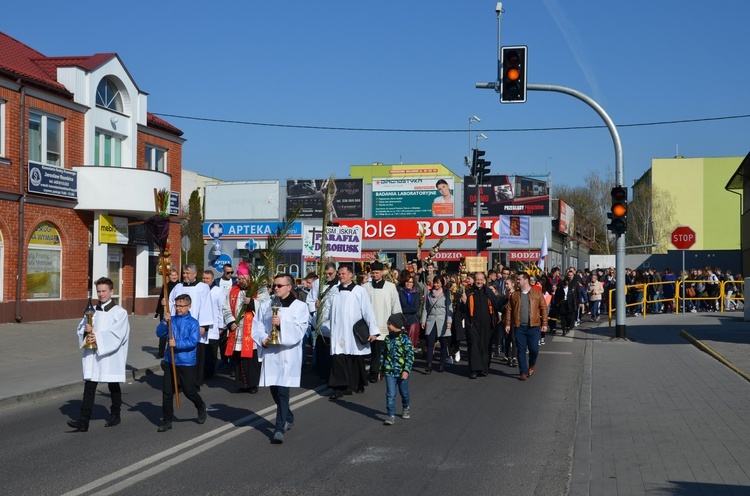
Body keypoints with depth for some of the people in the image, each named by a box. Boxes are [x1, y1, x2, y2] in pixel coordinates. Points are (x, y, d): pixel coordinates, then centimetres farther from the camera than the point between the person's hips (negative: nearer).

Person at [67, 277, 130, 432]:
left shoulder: (120, 312, -4)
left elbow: (117, 333, -15)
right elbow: (81, 327, 10)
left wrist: (98, 337, -22)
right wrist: (86, 329, -12)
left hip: (111, 356, -4)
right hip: (92, 356, 4)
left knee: (113, 386, 10)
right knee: (89, 386, -4)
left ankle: (115, 415, 27)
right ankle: (84, 421, -9)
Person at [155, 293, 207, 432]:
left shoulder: (192, 322, -8)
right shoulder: (172, 320, 3)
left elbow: (193, 341, -17)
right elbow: (160, 333, -4)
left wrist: (177, 344, -25)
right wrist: (165, 322, -19)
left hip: (187, 363, -4)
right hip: (170, 361, 4)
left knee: (189, 391, 6)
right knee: (167, 392, 3)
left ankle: (201, 408, 36)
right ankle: (167, 421, 14)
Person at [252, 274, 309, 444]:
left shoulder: (300, 307, 0)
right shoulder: (266, 305, 12)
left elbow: (299, 330, -9)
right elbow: (256, 325, 11)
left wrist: (281, 324, -23)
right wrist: (263, 338, -8)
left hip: (288, 354, -5)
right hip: (269, 353, 5)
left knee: (283, 391, -12)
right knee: (274, 389, 13)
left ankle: (280, 428, -11)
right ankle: (288, 418, 35)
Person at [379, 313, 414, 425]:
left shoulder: (405, 340, -13)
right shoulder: (388, 339, 3)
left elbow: (410, 356, -15)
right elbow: (383, 354, 13)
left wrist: (406, 370, -21)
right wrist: (381, 369, 14)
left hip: (402, 373, -3)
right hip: (389, 372, 3)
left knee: (404, 393, 16)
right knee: (390, 394, -5)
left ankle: (406, 408, 43)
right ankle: (391, 416, -3)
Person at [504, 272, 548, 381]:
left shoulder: (537, 293, 2)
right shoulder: (514, 295, 8)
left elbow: (543, 308, 1)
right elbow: (509, 310, 7)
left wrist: (544, 323, -5)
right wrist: (508, 324, 0)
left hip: (533, 326, -2)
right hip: (519, 327, 2)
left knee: (534, 349, -1)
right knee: (521, 350, 2)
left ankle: (532, 365, 29)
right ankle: (523, 372, 10)